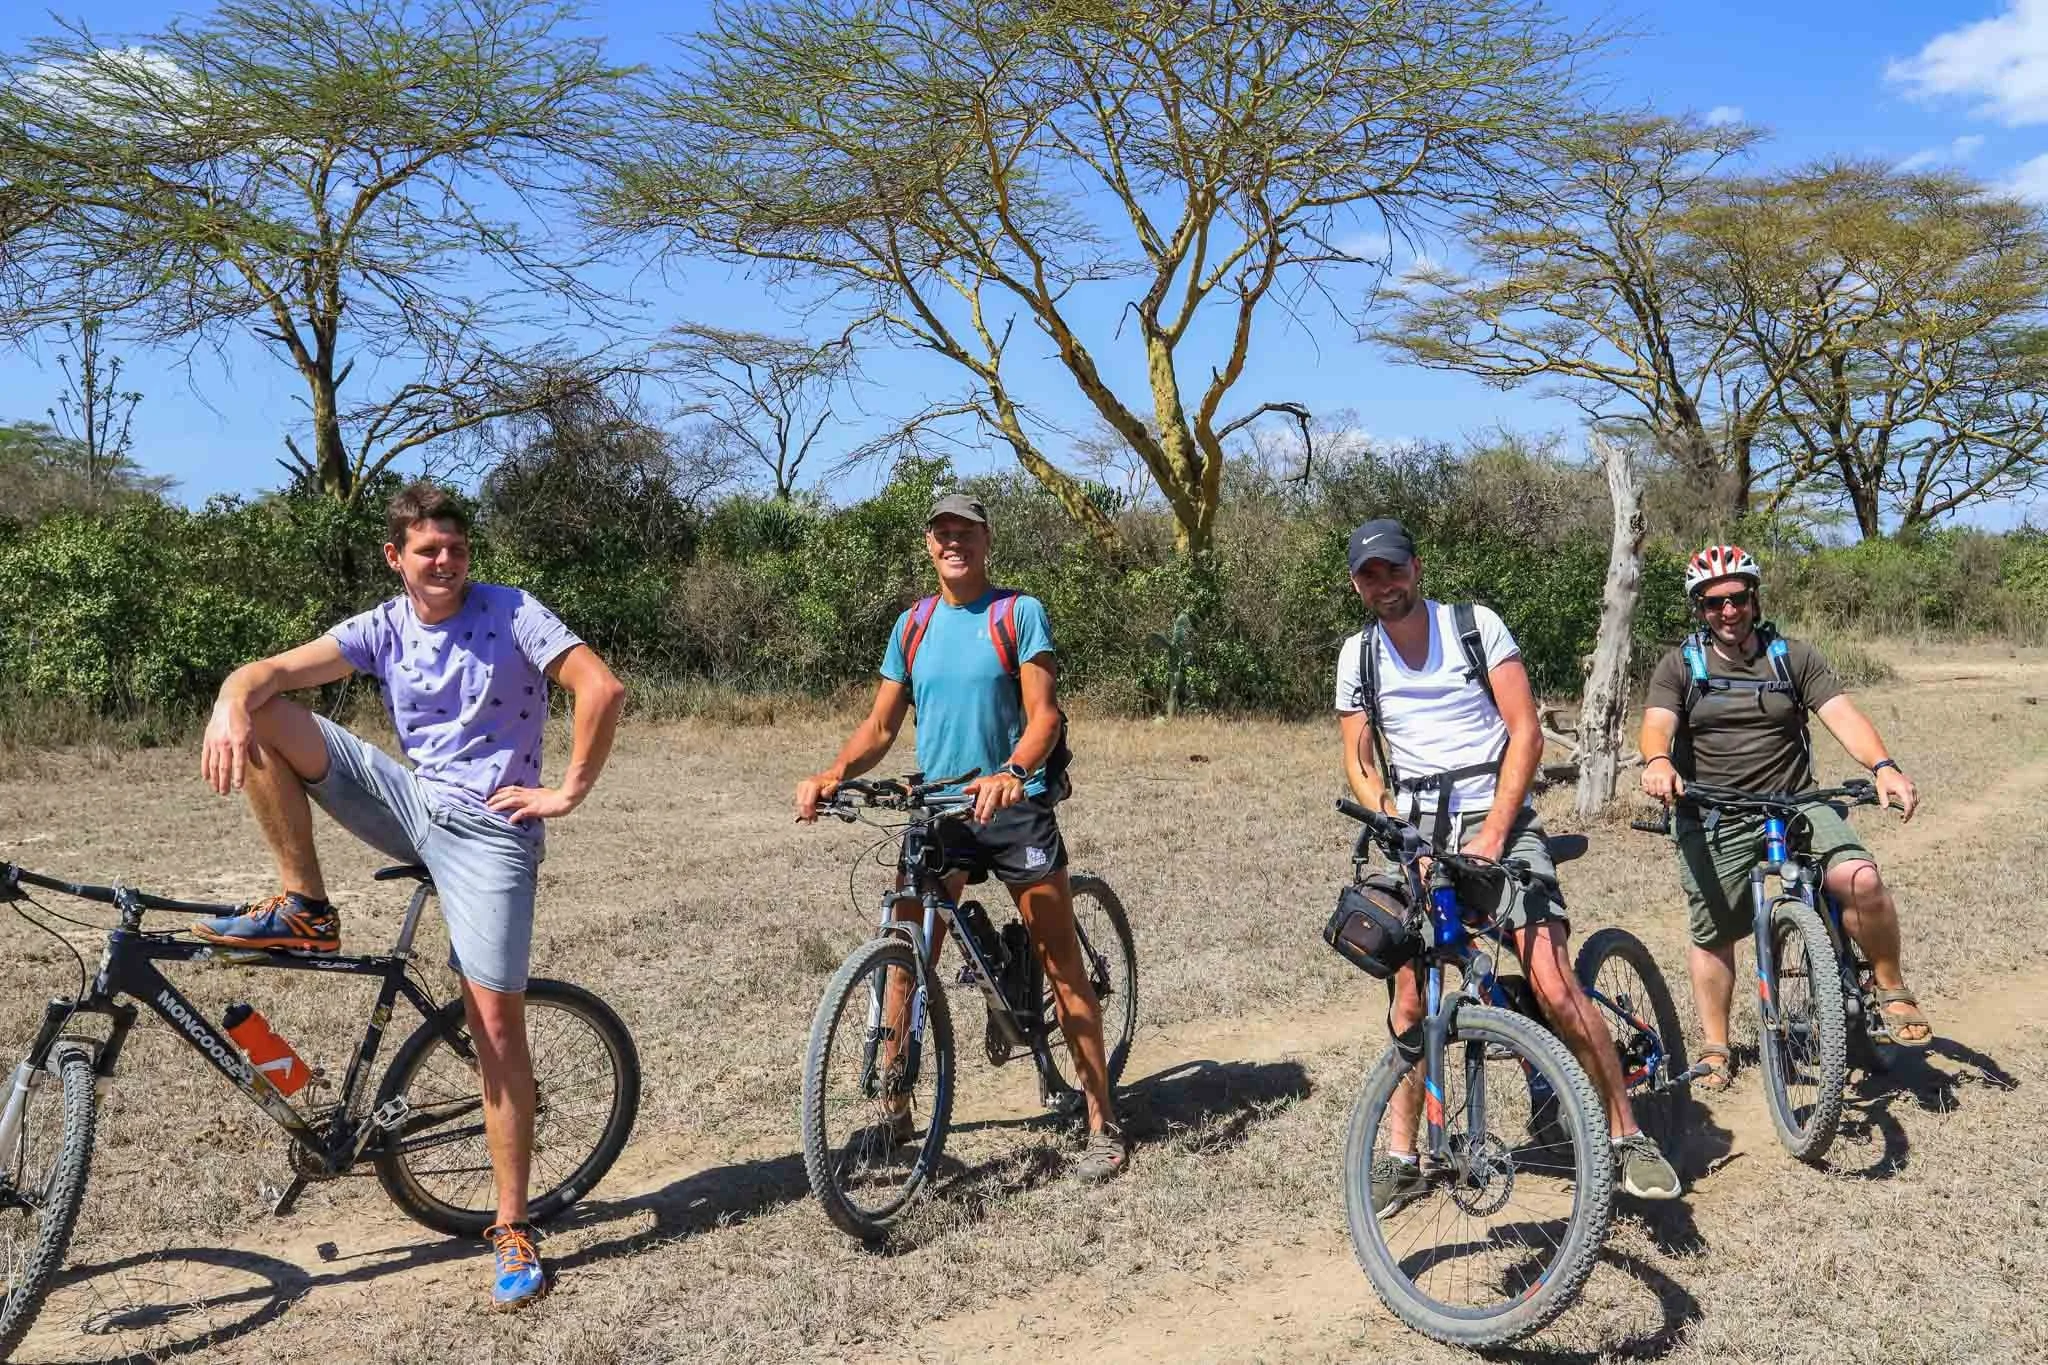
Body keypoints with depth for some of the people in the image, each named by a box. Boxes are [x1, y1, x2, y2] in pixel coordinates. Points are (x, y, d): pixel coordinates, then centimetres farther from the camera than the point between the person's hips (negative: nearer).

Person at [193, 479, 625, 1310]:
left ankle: (512, 1227, 5)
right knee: (265, 720, -9)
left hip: (489, 828, -4)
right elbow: (277, 670, -10)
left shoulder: (510, 613, -7)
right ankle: (306, 913, -3)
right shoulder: (383, 628, 3)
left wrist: (570, 791, -13)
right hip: (411, 803, 4)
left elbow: (602, 688, -16)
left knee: (496, 1025, -7)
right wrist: (232, 699, -32)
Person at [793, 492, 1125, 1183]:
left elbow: (1044, 714, -14)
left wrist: (1011, 773, -34)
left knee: (1063, 967, 1)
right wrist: (832, 774, -12)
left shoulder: (1020, 613, -5)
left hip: (1015, 806, -4)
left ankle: (1102, 1123, 9)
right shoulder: (912, 626, 8)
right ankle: (896, 1110, 16)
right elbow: (880, 725, 7)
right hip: (936, 809, 4)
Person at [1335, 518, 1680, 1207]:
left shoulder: (1476, 625, -2)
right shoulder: (1357, 656, 6)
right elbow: (1359, 768, 7)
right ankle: (1400, 1158, 13)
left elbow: (1526, 731, -6)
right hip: (1417, 832, 3)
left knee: (1555, 988, -14)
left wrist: (1492, 833, -14)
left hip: (1498, 820, -3)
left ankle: (1629, 1137, 2)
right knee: (1411, 999, 0)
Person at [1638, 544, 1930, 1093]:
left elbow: (1842, 714, -7)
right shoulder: (1680, 666, 3)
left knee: (1861, 879, -24)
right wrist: (1657, 762, -37)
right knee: (1712, 934, 6)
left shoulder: (1793, 657, 5)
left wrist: (1883, 766, -26)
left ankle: (1893, 991, 1)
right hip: (1713, 819, 0)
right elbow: (1657, 723, -13)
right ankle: (1715, 1049, 24)